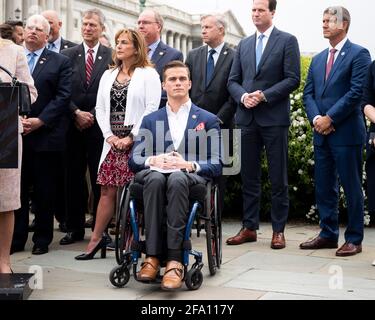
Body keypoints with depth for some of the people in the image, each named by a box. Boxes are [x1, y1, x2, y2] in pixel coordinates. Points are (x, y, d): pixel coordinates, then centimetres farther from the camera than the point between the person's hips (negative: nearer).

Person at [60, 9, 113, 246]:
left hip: (99, 126, -2)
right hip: (73, 126, 2)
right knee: (74, 178, 7)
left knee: (100, 179, 1)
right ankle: (75, 228, 16)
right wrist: (76, 113, -8)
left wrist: (93, 115, -8)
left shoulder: (111, 56, 2)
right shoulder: (68, 55, 9)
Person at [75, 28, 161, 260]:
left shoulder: (148, 74, -1)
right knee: (108, 191, 6)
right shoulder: (108, 75, 17)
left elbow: (152, 109, -9)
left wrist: (130, 138, -12)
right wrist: (110, 136, 0)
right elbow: (100, 107, 14)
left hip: (136, 143, -5)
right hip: (113, 142, 5)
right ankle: (96, 239, 10)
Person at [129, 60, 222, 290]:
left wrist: (189, 164, -15)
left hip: (190, 177, -2)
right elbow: (133, 160, 13)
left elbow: (216, 166, 5)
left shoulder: (208, 120, 15)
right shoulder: (150, 120, 22)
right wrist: (154, 160, -10)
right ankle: (152, 256, -37)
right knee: (155, 178, -36)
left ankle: (175, 260, -43)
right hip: (155, 173, 2)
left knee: (177, 178, -39)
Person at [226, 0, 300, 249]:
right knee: (249, 177, 8)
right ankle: (249, 228, 16)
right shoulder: (244, 45, 16)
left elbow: (293, 79, -6)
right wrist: (243, 96, -7)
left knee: (278, 179, 2)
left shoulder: (287, 41, 2)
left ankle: (278, 230, 10)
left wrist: (264, 95, -14)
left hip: (274, 117, -4)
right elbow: (233, 81, 14)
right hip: (247, 118, 4)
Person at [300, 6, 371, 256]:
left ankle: (354, 239, 9)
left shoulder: (358, 54, -3)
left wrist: (329, 118, -15)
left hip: (346, 133, -6)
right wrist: (316, 119, -6)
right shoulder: (318, 59, 17)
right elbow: (308, 94, 12)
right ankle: (328, 235, 22)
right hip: (322, 133, 7)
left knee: (352, 188, 0)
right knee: (324, 188, 11)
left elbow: (356, 92, -13)